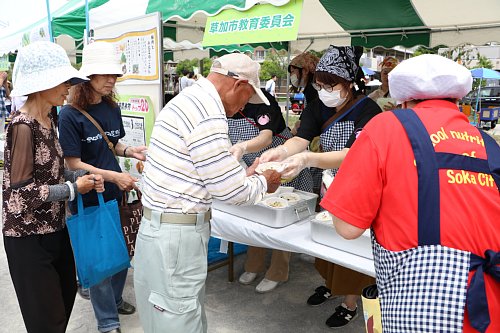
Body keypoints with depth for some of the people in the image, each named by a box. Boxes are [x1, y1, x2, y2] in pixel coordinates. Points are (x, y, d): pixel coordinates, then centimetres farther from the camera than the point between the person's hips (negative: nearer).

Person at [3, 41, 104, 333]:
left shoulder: (48, 120, 4)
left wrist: (82, 176, -1)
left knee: (66, 295, 22)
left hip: (54, 227, 8)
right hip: (28, 235, -8)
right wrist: (74, 189, -18)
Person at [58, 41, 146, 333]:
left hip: (115, 194, 6)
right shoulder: (70, 115, -16)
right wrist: (113, 176, -23)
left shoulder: (113, 108, 2)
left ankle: (114, 299, 43)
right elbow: (73, 164, -15)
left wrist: (129, 151, -5)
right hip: (88, 199, -6)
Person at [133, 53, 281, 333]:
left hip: (162, 225, 10)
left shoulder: (190, 100, 12)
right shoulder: (209, 114, -21)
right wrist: (264, 183, 0)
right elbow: (228, 190, -18)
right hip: (176, 236, -10)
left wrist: (244, 174, 16)